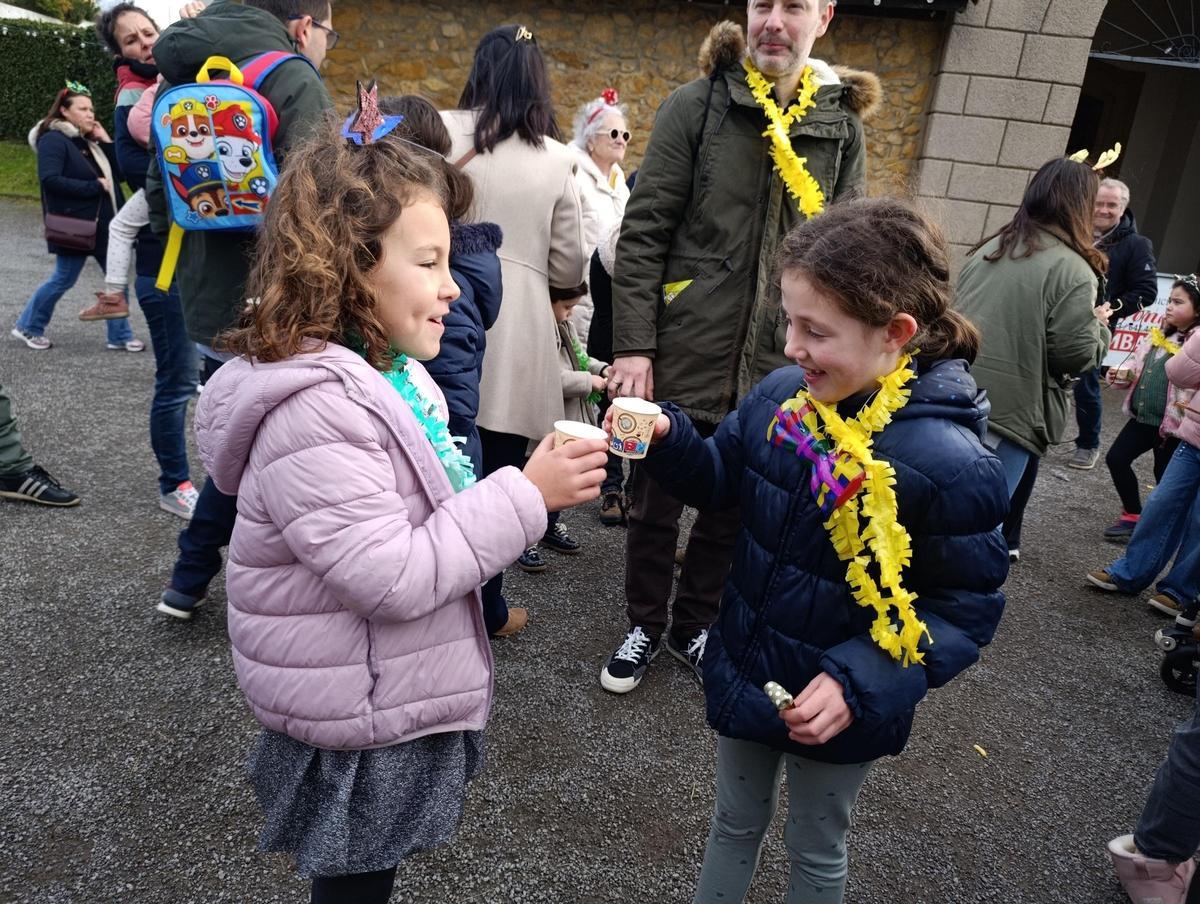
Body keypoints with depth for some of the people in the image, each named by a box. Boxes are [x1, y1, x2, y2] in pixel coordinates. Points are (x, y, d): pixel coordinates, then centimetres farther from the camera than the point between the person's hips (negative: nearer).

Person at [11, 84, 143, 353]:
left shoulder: (89, 140, 14)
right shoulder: (53, 140, -10)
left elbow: (117, 174, 9)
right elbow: (49, 180, -21)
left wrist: (105, 141, -1)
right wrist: (95, 186, -21)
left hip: (103, 223, 8)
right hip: (74, 225, -7)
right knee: (63, 279, 2)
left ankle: (120, 336, 12)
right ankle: (28, 327, 21)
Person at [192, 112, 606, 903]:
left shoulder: (391, 373, 2)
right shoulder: (314, 411, -29)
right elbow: (391, 578, -31)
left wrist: (543, 478, 1)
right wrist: (525, 495, -27)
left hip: (397, 700, 9)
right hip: (361, 731, -8)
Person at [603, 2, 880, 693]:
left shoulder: (844, 126, 7)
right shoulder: (697, 105, -2)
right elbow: (642, 234, -5)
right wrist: (633, 345, -12)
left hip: (776, 367, 3)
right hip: (683, 355, -2)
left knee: (732, 509, 14)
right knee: (656, 502, 9)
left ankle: (693, 626, 36)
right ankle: (645, 626, 32)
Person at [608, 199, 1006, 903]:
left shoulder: (951, 462, -27)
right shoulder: (783, 395, -11)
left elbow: (966, 608, -18)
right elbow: (722, 481, 4)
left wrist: (863, 684, -29)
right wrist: (668, 437, -16)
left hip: (835, 710, -4)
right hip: (745, 670, 5)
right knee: (736, 824, 27)